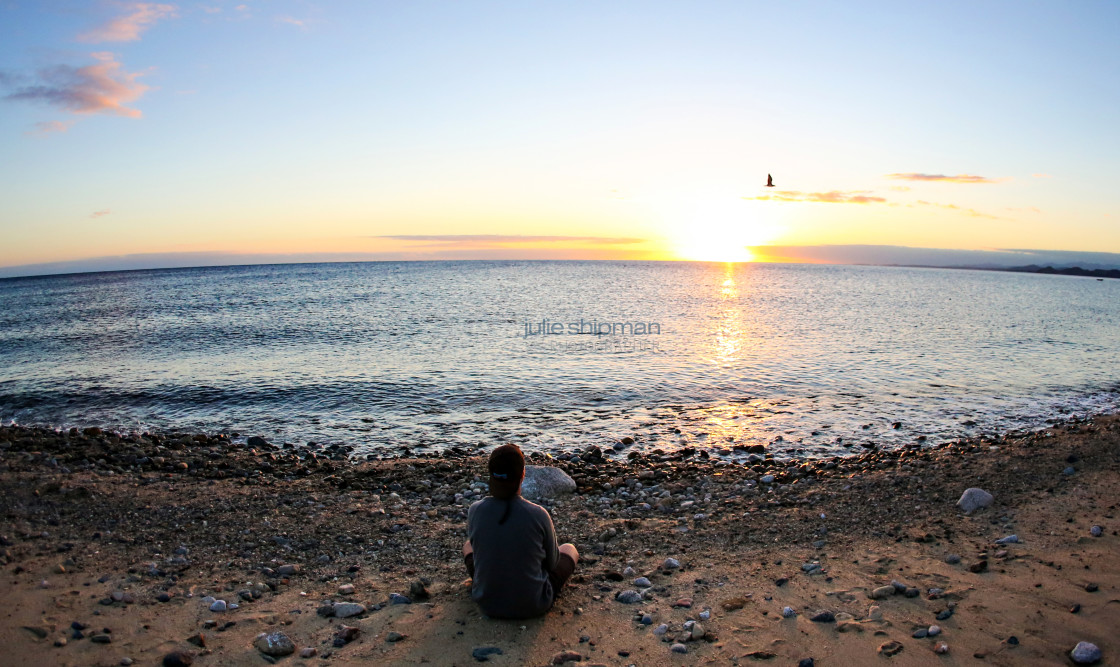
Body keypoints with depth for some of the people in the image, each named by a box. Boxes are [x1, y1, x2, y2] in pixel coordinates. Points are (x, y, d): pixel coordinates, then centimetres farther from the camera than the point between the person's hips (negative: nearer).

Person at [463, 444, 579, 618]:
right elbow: (552, 563, -6)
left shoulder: (474, 511, -16)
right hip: (533, 606, -2)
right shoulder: (538, 514, -22)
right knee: (569, 549, 23)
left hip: (487, 604, 2)